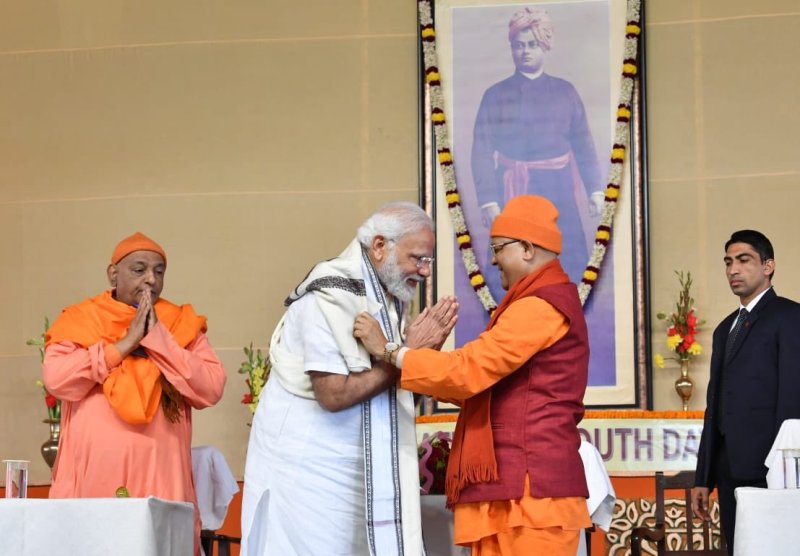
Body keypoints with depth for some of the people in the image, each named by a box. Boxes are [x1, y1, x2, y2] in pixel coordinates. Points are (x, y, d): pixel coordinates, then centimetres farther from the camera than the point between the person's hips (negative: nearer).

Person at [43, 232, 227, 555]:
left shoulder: (182, 324, 11)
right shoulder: (78, 320, 9)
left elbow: (211, 390, -2)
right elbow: (56, 380, -8)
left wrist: (158, 338, -6)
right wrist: (126, 342, -7)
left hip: (159, 477, 1)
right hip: (91, 476, -1)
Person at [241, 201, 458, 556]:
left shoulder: (389, 297, 6)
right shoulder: (331, 297, -19)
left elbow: (401, 381, 9)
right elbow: (334, 394, -25)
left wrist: (427, 348, -10)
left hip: (358, 466, 8)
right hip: (306, 465, -8)